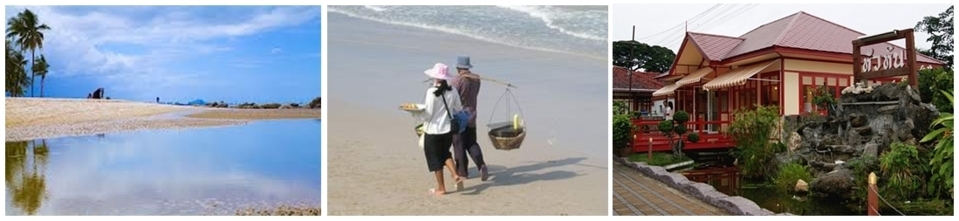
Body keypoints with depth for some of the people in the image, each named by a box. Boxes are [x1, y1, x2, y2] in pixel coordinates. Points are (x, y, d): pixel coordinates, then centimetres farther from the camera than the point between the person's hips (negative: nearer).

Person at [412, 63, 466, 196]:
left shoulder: (432, 92, -17)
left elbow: (428, 114, -16)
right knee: (445, 153, 26)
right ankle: (456, 175, 7)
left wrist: (415, 112, -2)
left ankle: (440, 188, 17)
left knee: (435, 158, 9)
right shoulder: (452, 91, -2)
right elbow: (458, 110, 9)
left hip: (433, 131, -5)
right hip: (448, 129, 5)